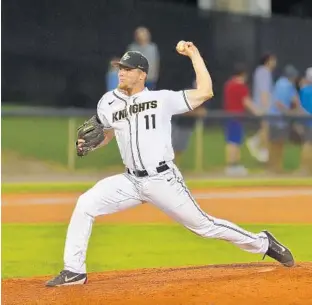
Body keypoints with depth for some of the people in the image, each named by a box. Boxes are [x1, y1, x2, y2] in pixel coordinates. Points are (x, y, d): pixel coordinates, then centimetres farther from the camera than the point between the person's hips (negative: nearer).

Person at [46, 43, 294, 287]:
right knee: (85, 205, -12)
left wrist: (194, 54, -8)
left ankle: (262, 243, 21)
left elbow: (205, 92, -10)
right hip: (131, 181, 4)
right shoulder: (109, 103, 6)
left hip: (163, 181, -4)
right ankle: (74, 271, -4)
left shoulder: (162, 99, -5)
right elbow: (106, 135, 22)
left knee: (203, 225, 1)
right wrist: (88, 143, 1)